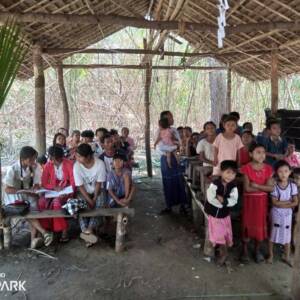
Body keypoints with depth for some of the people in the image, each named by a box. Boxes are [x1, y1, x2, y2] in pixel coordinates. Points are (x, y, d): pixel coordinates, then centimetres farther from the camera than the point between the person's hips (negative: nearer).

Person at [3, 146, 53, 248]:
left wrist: (33, 191, -21)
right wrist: (23, 191, -27)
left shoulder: (35, 167, -6)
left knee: (35, 207, -25)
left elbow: (36, 184, 1)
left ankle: (34, 239, -32)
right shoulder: (13, 169, -18)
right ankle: (44, 232, -35)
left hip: (28, 195, 4)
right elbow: (7, 189, -15)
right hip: (13, 196, -3)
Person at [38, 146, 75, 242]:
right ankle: (46, 228, -11)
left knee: (57, 202, -34)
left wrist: (64, 192, -29)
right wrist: (55, 187, -17)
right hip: (53, 190, 4)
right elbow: (44, 183, 1)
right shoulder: (48, 165, 0)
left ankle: (64, 230, -21)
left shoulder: (69, 164, -12)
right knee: (42, 202, -26)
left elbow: (73, 184, -12)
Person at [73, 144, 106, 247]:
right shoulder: (77, 166, -20)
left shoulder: (100, 164, -21)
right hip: (83, 192, 0)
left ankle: (89, 230, -33)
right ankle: (89, 232, -30)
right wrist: (89, 201, -23)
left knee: (98, 205, -27)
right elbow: (80, 186, -16)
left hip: (97, 191, 0)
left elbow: (99, 184, -14)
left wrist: (94, 199, -22)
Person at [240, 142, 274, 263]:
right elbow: (247, 188, -17)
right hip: (249, 200, -3)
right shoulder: (247, 168, -12)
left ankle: (257, 250, 29)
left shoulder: (268, 168, -2)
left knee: (260, 224, 10)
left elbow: (271, 188, -9)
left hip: (262, 200, 3)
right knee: (247, 224, 6)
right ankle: (245, 251, 22)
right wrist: (263, 187, -13)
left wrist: (256, 185, -18)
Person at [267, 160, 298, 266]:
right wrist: (288, 201, -17)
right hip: (276, 214, -1)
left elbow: (295, 203, -9)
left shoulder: (293, 186, -8)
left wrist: (281, 204, -18)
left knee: (287, 235, 11)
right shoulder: (274, 186, -13)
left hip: (287, 214, 2)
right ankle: (271, 255, 26)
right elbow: (274, 203, -16)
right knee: (272, 234, 9)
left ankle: (286, 257, 29)